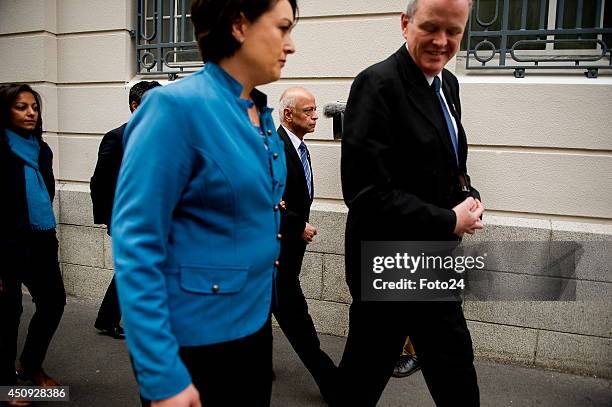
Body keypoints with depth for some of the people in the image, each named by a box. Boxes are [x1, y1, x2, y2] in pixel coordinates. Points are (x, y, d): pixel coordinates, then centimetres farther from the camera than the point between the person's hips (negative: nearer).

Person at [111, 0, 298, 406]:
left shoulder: (262, 114, 5)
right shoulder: (177, 105, -18)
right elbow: (136, 244, -20)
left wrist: (261, 306, 17)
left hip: (254, 321, 8)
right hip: (193, 338, -7)